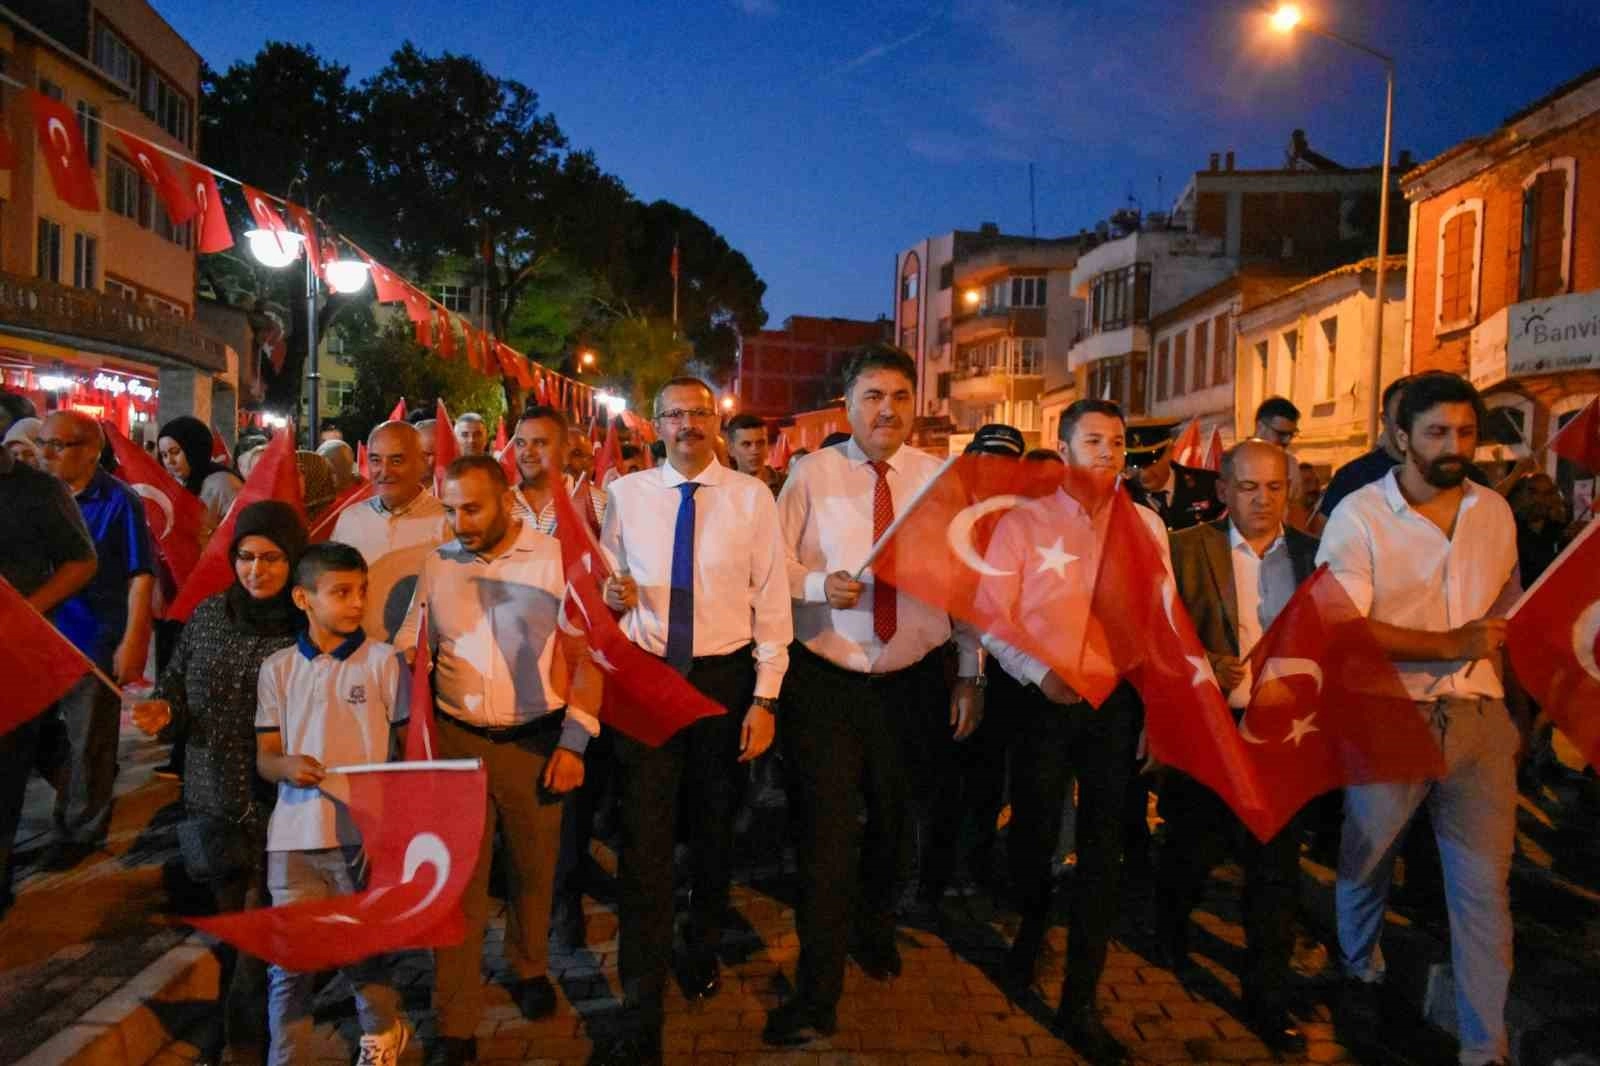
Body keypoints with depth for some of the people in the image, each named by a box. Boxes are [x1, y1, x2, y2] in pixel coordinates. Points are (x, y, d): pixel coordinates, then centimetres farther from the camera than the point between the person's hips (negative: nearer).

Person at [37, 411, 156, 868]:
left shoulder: (118, 501, -12)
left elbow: (140, 575, -12)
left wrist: (132, 641, -17)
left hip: (94, 641, -5)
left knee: (88, 743, 8)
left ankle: (80, 830, 24)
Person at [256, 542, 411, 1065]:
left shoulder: (382, 660, -2)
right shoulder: (278, 668, 5)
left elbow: (410, 744, 0)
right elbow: (264, 756, 8)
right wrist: (286, 766, -15)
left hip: (365, 833, -2)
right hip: (294, 835, 2)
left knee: (364, 951, 12)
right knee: (288, 963, 5)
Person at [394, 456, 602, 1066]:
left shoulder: (556, 561, -6)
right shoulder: (437, 565, 1)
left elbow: (585, 658, -4)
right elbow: (410, 654, 7)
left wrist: (574, 743, -8)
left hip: (536, 741, -1)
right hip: (456, 740, 1)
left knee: (534, 867, 15)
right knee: (459, 879, 4)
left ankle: (530, 968, 42)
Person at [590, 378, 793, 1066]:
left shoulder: (752, 497, -4)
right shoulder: (626, 494, 1)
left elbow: (772, 598, -5)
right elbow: (607, 583, 11)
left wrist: (766, 697, -9)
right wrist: (612, 594, -14)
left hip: (724, 676, 0)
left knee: (714, 827, 18)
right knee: (644, 840, -1)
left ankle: (702, 954, 44)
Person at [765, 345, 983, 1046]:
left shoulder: (939, 480, 0)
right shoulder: (812, 475, -3)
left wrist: (971, 674, 1)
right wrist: (817, 584, -21)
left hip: (911, 682, 2)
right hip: (825, 680, -2)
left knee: (893, 819, 20)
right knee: (825, 826, -2)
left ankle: (875, 930, 49)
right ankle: (817, 995, 12)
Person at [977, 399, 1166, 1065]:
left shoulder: (1146, 525, 5)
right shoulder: (1023, 521, -4)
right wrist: (1040, 673, -20)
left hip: (1117, 700, 2)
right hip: (1043, 697, -2)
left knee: (1103, 848, 6)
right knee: (1035, 829, 12)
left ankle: (1080, 1005, 20)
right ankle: (1031, 928, 47)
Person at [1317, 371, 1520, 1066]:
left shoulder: (1494, 512, 7)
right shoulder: (1360, 515, -9)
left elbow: (1508, 614, 18)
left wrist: (1507, 705, 12)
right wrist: (1450, 645, -18)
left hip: (1480, 719, 3)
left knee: (1485, 885, 2)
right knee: (1365, 863, 14)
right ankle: (1361, 976, 42)